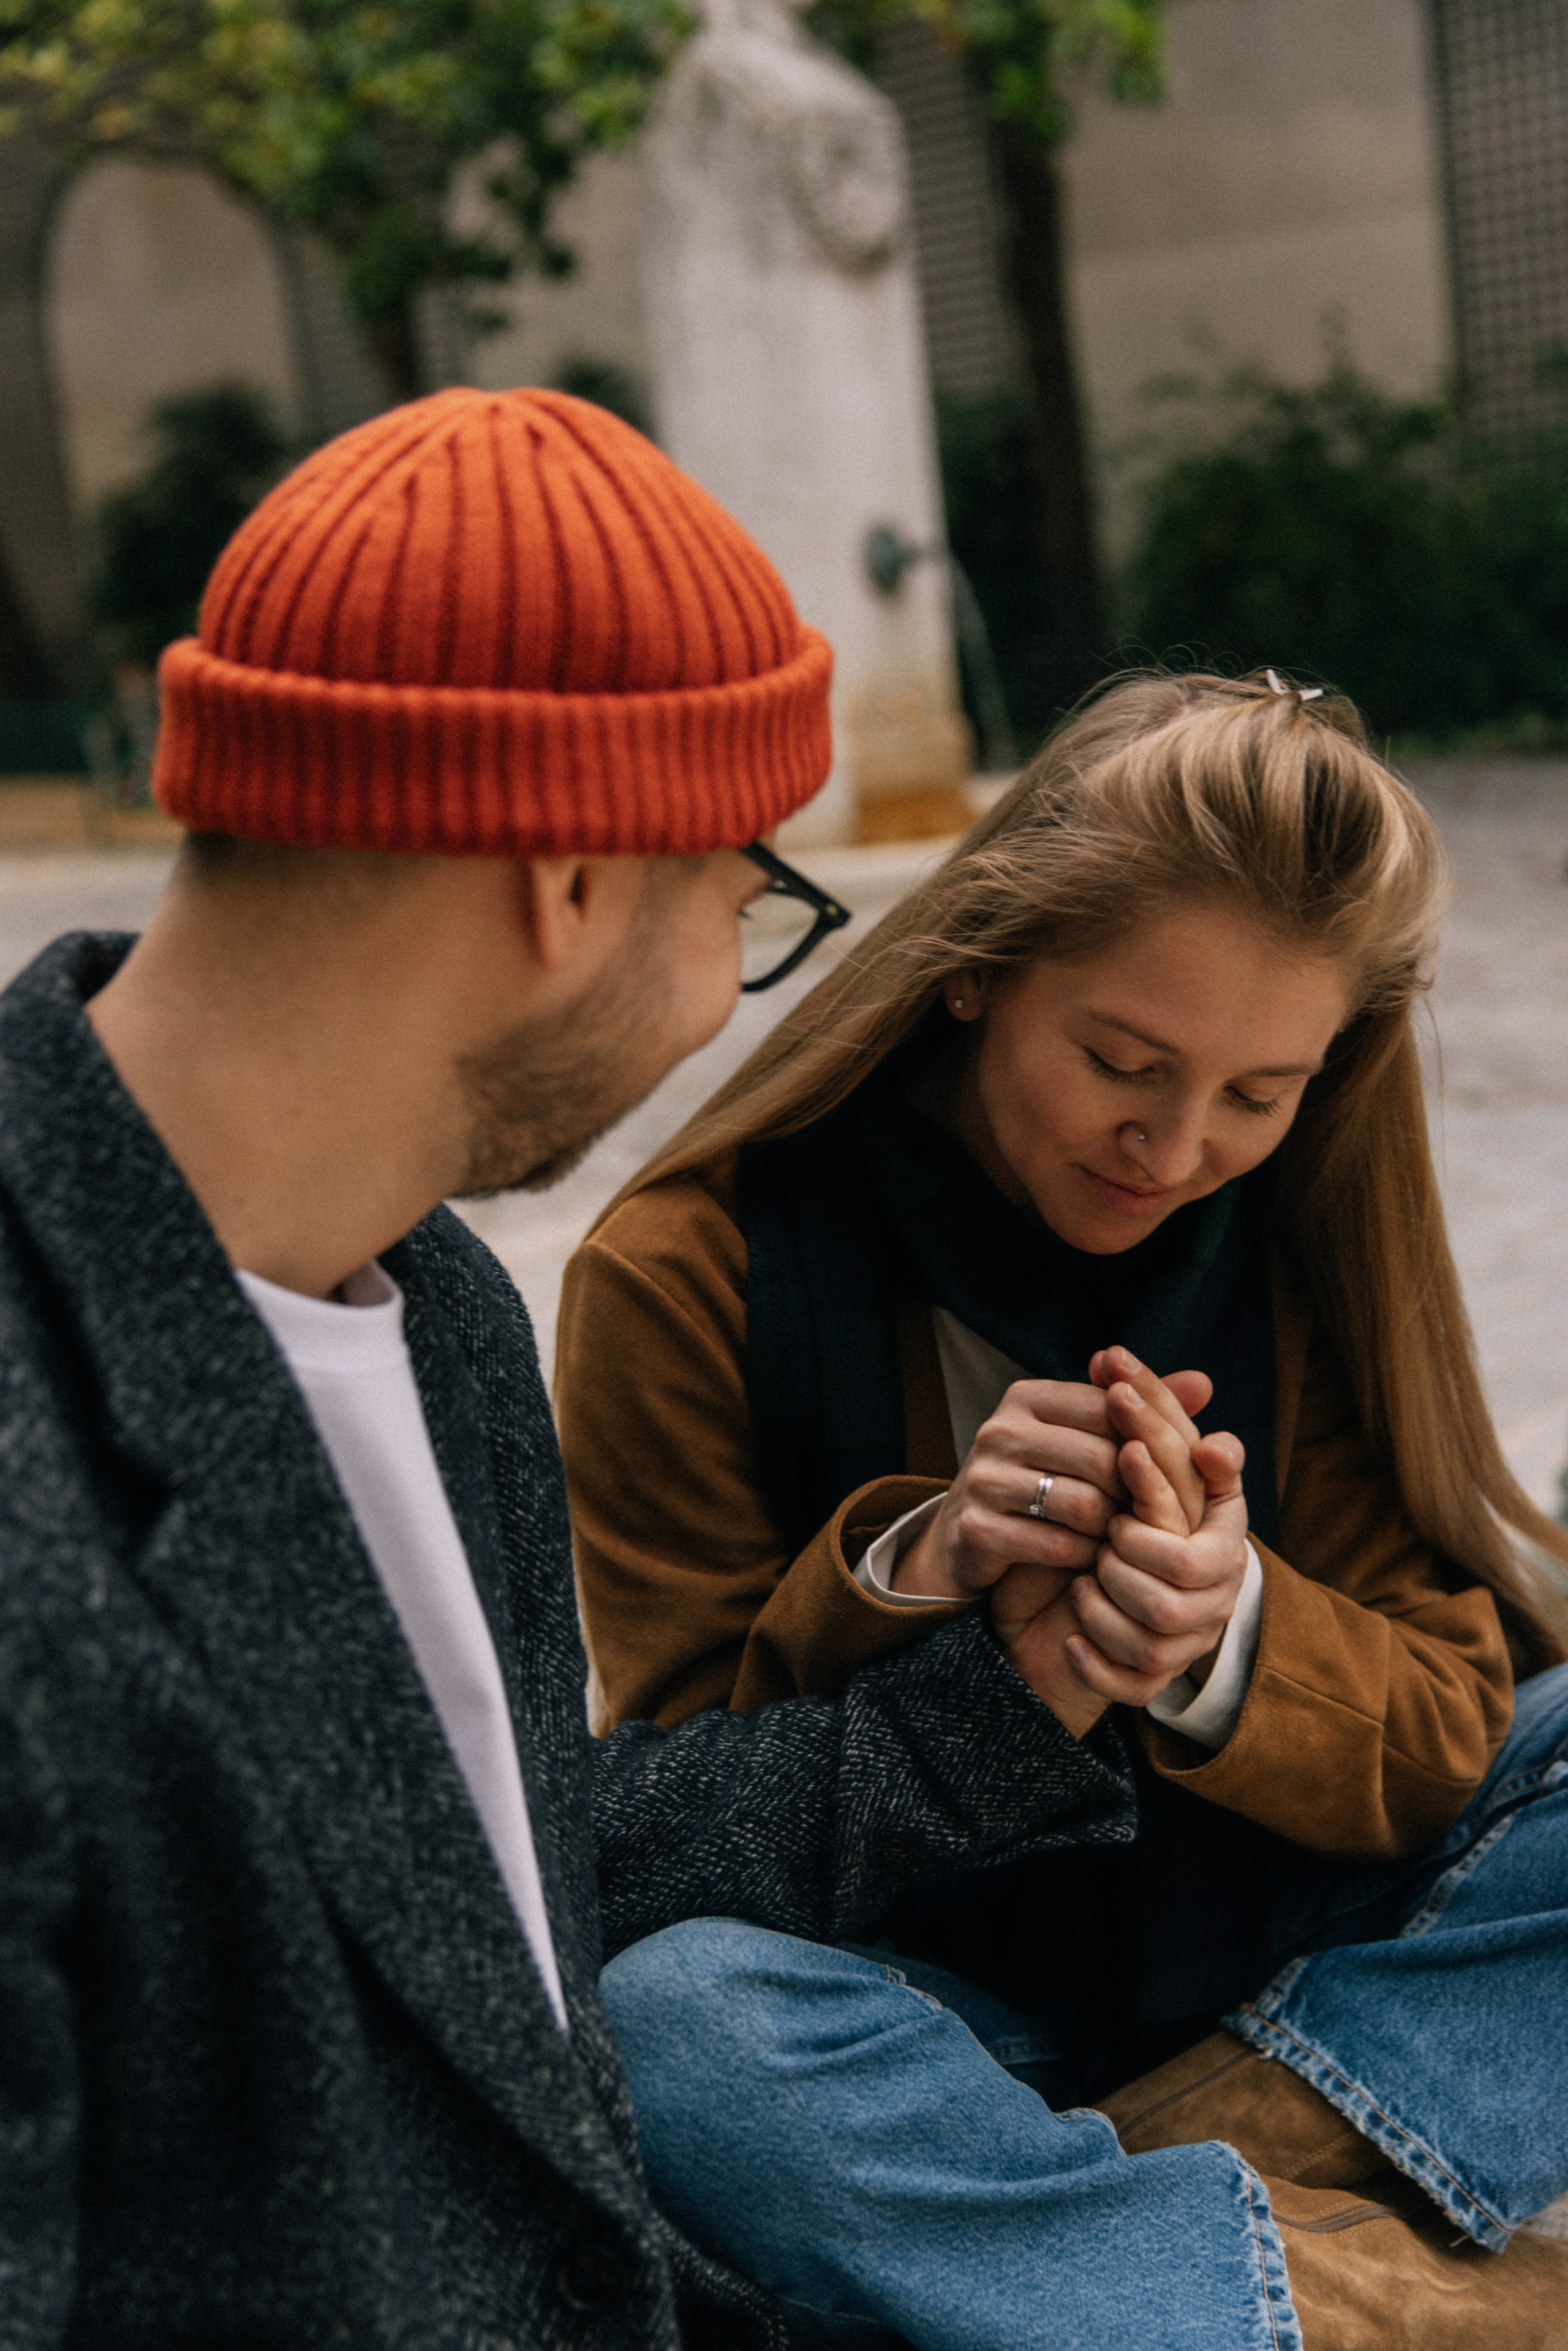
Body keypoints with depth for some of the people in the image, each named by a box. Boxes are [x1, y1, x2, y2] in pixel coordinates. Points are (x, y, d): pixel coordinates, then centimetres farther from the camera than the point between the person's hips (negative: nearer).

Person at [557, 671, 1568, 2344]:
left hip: (1246, 1946, 4)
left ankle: (1163, 2172, -25)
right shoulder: (691, 1271, -12)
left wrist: (1227, 1643, -30)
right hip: (908, 1963, -3)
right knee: (660, 2019, -36)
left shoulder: (1303, 1226, -2)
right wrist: (916, 1566, -28)